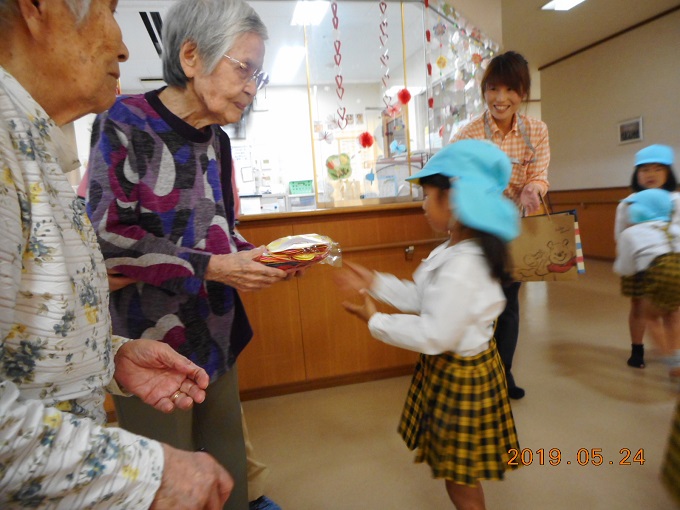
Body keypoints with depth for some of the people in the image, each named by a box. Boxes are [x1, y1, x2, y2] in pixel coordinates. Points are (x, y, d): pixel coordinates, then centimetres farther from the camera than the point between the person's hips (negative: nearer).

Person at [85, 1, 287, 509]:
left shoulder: (216, 139, 8)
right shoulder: (126, 123, -13)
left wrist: (252, 257, -4)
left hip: (217, 333, 6)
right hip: (153, 343, -6)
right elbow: (105, 236, -18)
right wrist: (211, 267, -21)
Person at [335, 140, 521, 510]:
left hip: (459, 373, -10)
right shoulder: (456, 250, 1)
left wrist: (375, 321, -19)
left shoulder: (462, 266, -32)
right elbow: (422, 298, 8)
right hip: (449, 364, 10)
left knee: (460, 478, 14)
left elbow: (433, 336, -29)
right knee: (456, 469, 28)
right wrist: (374, 282, 4)